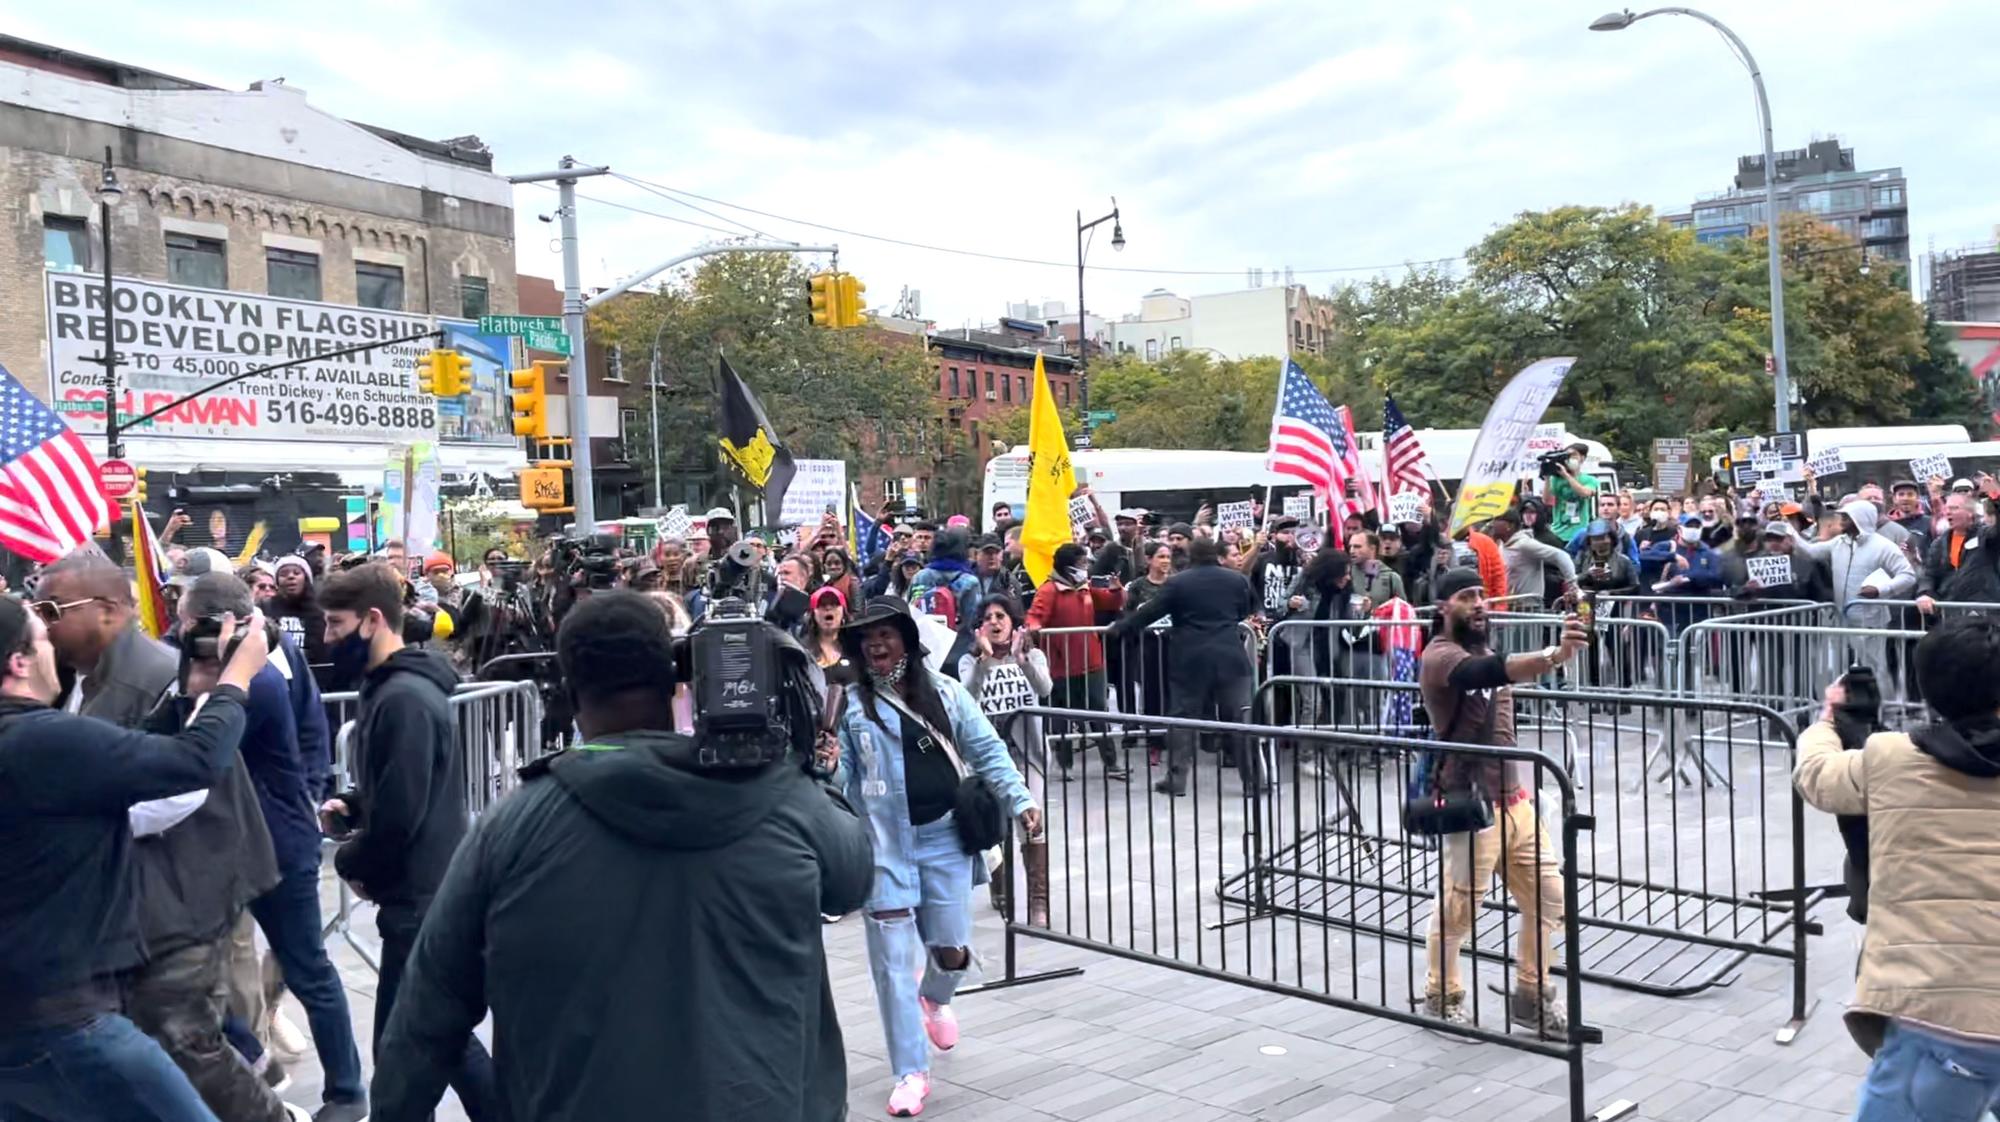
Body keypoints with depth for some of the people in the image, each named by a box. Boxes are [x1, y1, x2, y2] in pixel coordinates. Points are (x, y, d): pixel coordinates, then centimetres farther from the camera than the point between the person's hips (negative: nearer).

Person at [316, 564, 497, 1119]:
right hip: (427, 890, 10)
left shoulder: (404, 699, -22)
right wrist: (351, 805, 5)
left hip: (419, 897, -10)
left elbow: (400, 815, -25)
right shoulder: (393, 688, 10)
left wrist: (350, 862, -7)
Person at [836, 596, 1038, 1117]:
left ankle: (935, 998, 46)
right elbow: (839, 777, -1)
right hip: (883, 842, -1)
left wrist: (1020, 800, -7)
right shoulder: (851, 705, -2)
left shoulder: (944, 692, 1)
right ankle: (911, 1073, 12)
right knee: (893, 960, -1)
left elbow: (987, 752, 2)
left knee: (951, 951, 9)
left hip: (944, 837, 2)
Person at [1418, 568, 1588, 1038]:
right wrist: (1554, 655, -52)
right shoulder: (1440, 656, -16)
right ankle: (1442, 1000, 21)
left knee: (1547, 898, 9)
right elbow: (1492, 672, -36)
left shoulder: (1482, 651, 14)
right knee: (1456, 910, 2)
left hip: (1515, 798, 9)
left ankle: (1532, 995, 24)